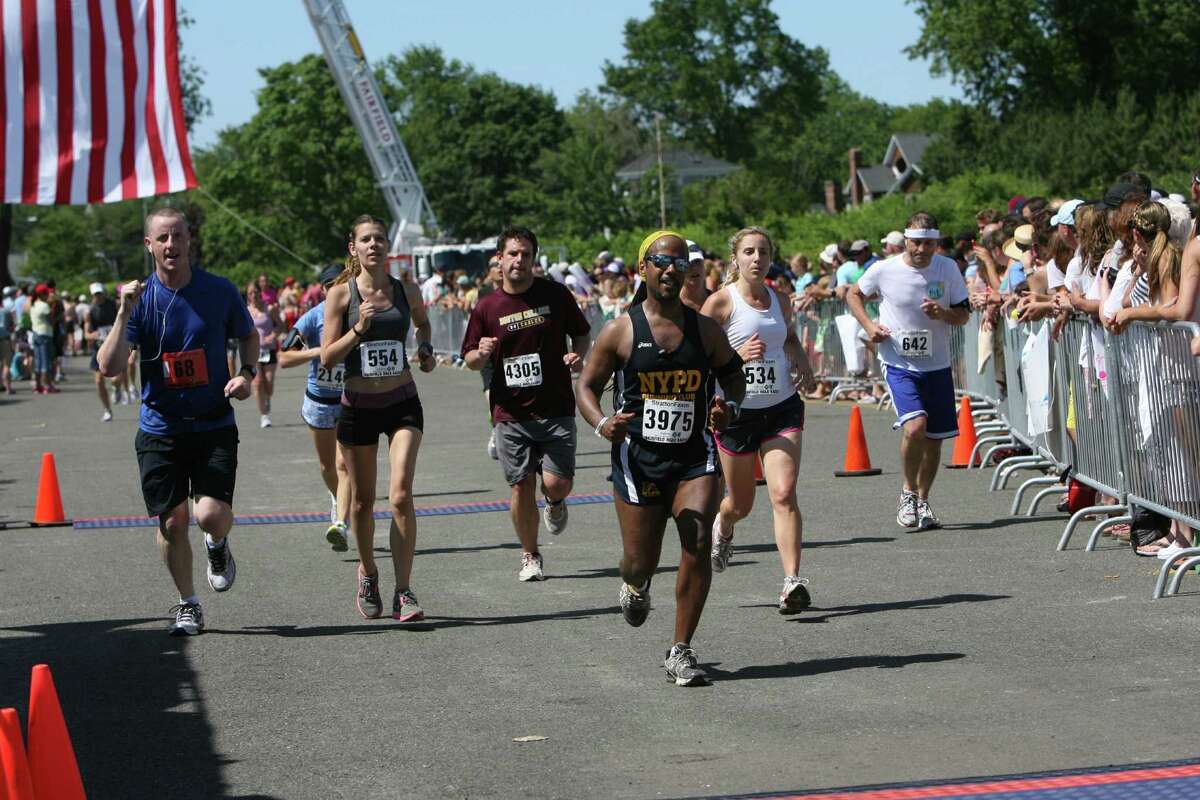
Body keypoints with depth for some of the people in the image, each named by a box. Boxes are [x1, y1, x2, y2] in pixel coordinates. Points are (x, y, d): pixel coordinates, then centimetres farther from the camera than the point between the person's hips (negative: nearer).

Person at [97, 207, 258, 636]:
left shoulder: (220, 291, -3)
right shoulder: (140, 298, -4)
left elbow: (249, 336, 16)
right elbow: (110, 367, -13)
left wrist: (246, 374, -3)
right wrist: (124, 314, -23)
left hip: (214, 426, -1)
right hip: (160, 427, 1)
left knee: (211, 515, -15)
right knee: (172, 521, 1)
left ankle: (217, 546, 23)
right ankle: (188, 605, 22)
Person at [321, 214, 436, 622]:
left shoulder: (406, 292, 2)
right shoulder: (341, 294, -5)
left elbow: (422, 321, 25)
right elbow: (327, 358, -8)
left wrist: (426, 349, 7)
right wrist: (359, 328, -21)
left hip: (403, 404, 0)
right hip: (358, 406, 0)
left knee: (401, 496, -15)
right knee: (363, 500, 11)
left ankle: (403, 592, -11)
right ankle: (368, 573, 37)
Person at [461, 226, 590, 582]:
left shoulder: (555, 294, 0)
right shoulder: (487, 307, 1)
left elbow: (581, 333, 12)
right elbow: (470, 358, 9)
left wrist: (578, 355, -9)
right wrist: (481, 354, -14)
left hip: (556, 409, -1)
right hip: (511, 414, 1)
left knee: (556, 483, -9)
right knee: (522, 486, 0)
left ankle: (555, 504, 29)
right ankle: (530, 556, 20)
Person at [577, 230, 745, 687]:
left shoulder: (705, 330, 5)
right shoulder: (621, 332, -2)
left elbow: (733, 373, 20)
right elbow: (587, 387, 3)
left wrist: (729, 406, -3)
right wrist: (602, 424, -18)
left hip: (695, 458, 1)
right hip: (638, 460, -1)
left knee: (698, 544, -17)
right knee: (641, 560, 3)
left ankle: (680, 653, -7)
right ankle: (634, 586, 46)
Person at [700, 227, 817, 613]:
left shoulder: (780, 300, 6)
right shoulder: (721, 302, -9)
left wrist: (803, 364, 10)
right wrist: (736, 356, -24)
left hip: (782, 408, 2)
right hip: (737, 410, -2)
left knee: (784, 493, -16)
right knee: (741, 503, 13)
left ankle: (793, 581, -19)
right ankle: (722, 528, 51)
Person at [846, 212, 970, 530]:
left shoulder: (948, 268, -3)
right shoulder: (884, 271, -9)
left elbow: (964, 314, 4)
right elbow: (853, 295, 9)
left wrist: (943, 313, -18)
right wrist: (868, 325, -7)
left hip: (937, 366, 3)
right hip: (899, 365, -3)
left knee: (934, 440, 8)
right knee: (915, 426, -23)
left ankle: (923, 501, 29)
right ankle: (908, 493, -1)